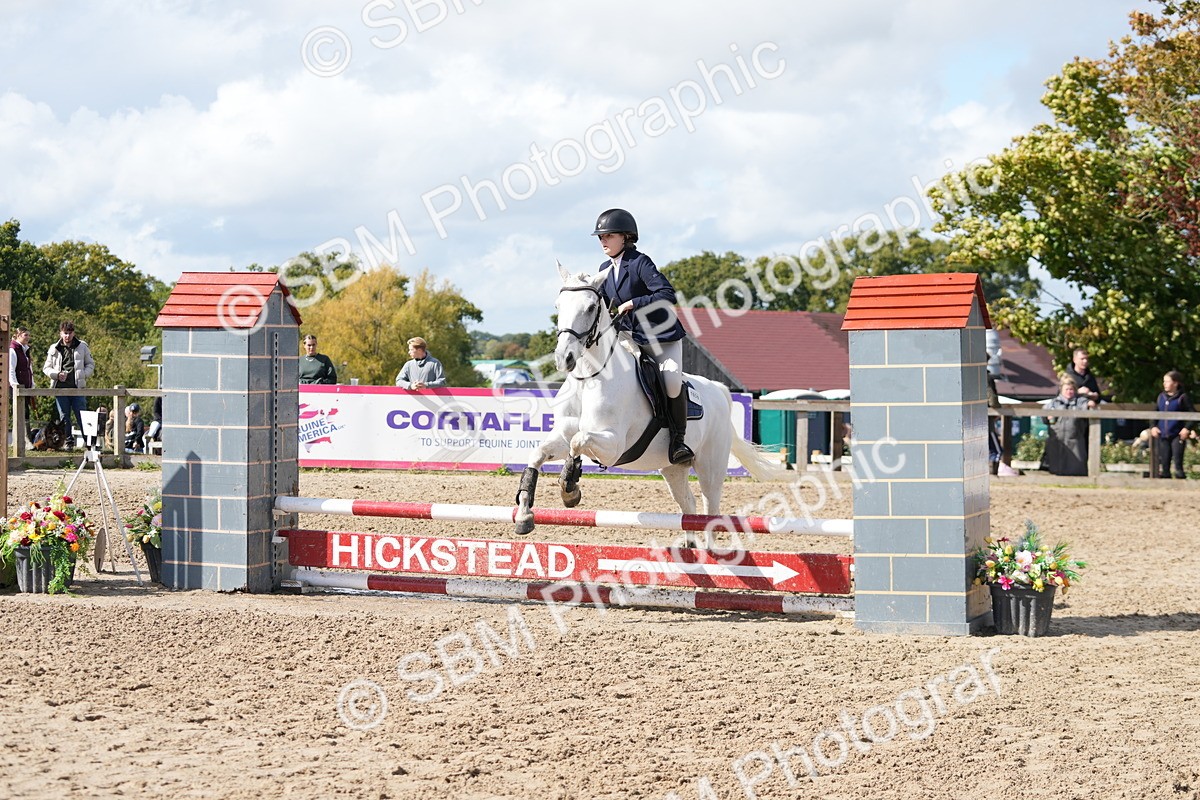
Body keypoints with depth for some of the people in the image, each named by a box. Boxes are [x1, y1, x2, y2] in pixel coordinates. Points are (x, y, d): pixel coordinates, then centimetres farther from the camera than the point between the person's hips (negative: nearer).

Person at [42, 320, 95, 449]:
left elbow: (90, 364, 12)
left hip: (78, 387, -2)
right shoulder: (54, 349, 8)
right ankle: (68, 442, 13)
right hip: (60, 388, 2)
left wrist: (83, 375, -6)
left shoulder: (82, 347, 7)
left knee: (82, 417, -5)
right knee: (64, 418, 5)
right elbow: (46, 368, 12)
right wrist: (57, 374, -7)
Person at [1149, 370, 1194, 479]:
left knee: (1178, 464, -7)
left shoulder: (1182, 397, -5)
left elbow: (1193, 414, -5)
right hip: (1163, 436, 5)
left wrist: (1187, 428, -16)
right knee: (1163, 464, 7)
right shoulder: (1161, 397, 11)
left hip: (1177, 436, -5)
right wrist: (1153, 427, 6)